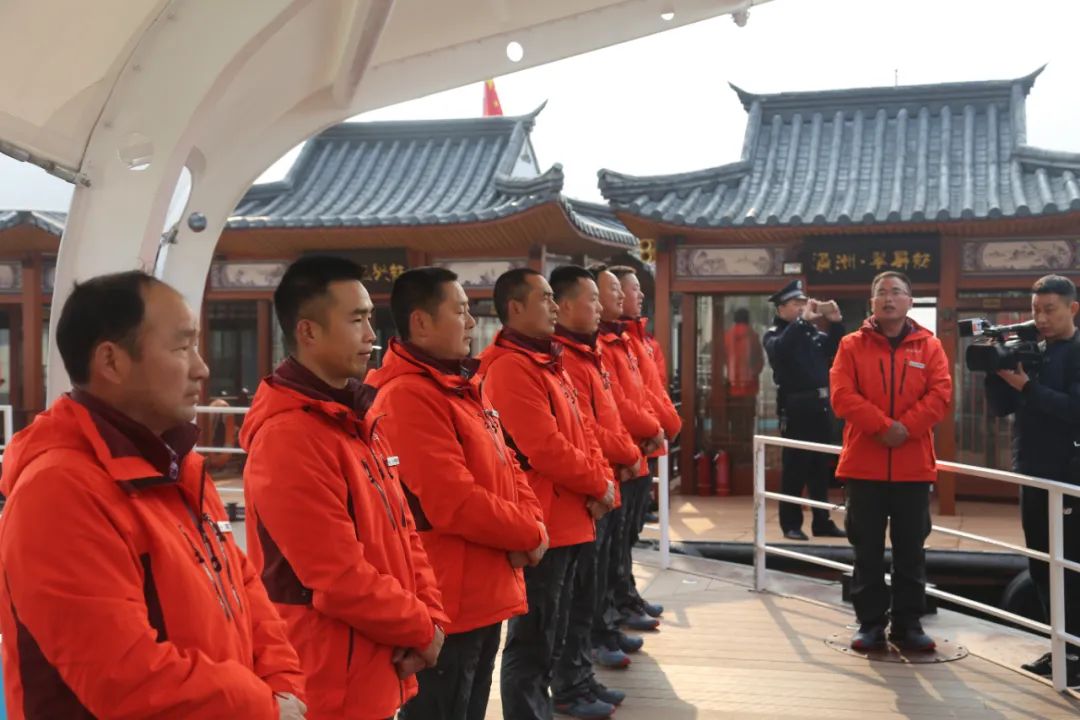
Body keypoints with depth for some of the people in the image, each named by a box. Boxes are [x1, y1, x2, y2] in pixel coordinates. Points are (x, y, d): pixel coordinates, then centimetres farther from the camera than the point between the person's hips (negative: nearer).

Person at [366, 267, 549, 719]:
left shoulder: (464, 387, 12)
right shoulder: (407, 396, -20)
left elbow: (504, 466, 14)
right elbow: (455, 503, -25)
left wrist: (531, 521, -5)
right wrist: (529, 534, -12)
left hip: (486, 596, 10)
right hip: (447, 603, -10)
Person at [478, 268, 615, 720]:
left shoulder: (548, 363, 15)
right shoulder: (510, 369, -17)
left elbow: (580, 432, 16)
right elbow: (546, 449, -21)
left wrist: (603, 481, -1)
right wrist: (598, 485, -8)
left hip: (566, 521, 10)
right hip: (540, 526, -10)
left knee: (549, 638, 19)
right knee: (531, 643, -2)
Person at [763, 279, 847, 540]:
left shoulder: (814, 333, 14)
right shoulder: (774, 334, -2)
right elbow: (780, 349, -24)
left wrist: (836, 322, -1)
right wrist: (803, 320, -26)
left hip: (820, 405, 6)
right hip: (796, 407, -6)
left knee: (821, 468, 10)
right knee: (794, 467, -2)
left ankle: (822, 521, 18)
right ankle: (791, 524, 5)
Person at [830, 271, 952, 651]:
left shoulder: (929, 346, 6)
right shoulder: (852, 345, 3)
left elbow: (940, 394, -5)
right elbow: (842, 395, -8)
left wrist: (906, 427, -17)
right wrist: (882, 426, -19)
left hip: (914, 466, 1)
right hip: (864, 464, -1)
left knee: (911, 549, 8)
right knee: (867, 550, 5)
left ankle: (908, 624, 19)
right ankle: (870, 624, 15)